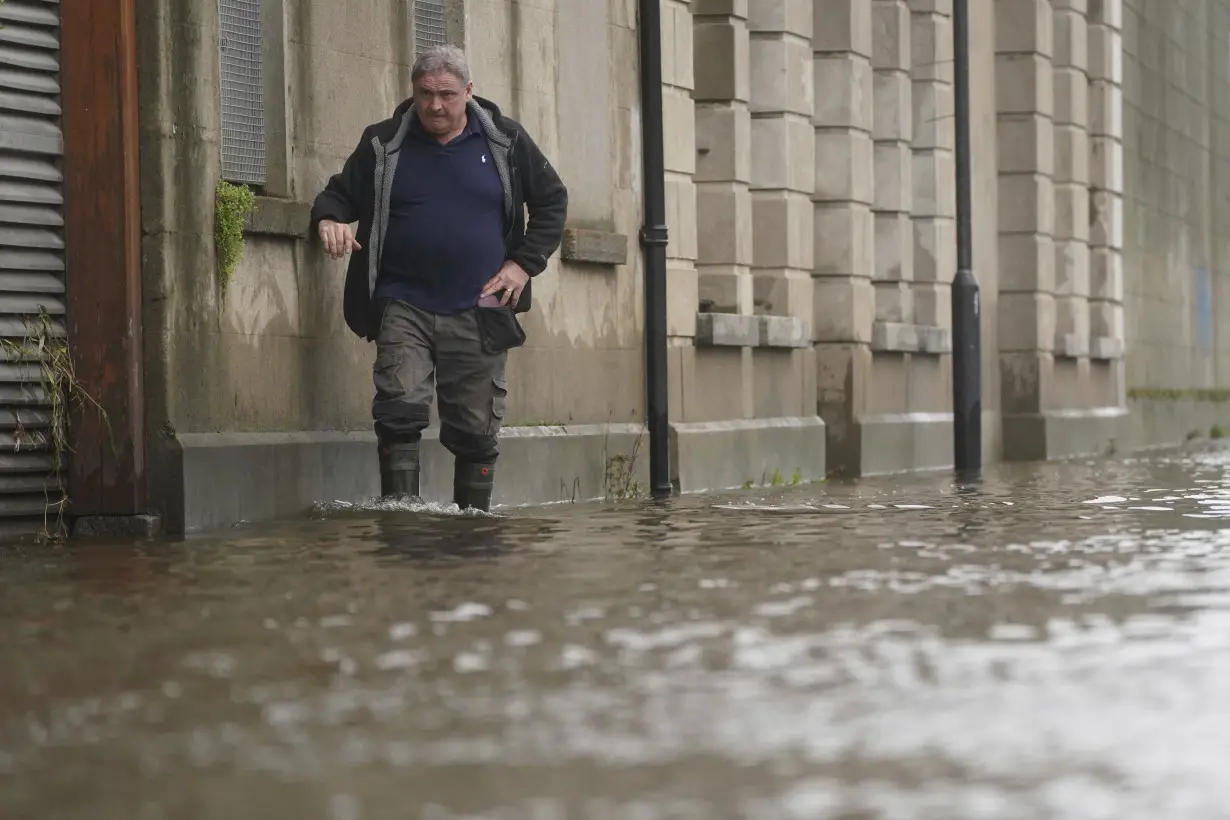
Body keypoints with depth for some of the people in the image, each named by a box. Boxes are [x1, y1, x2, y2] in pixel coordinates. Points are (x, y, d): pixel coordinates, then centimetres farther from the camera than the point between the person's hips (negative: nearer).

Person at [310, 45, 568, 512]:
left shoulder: (505, 141, 5)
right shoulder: (383, 145, 5)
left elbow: (552, 200, 13)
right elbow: (339, 194, 12)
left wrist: (525, 263, 2)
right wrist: (328, 219, -13)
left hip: (477, 312, 1)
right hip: (404, 306, 0)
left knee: (476, 430, 5)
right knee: (400, 410, -18)